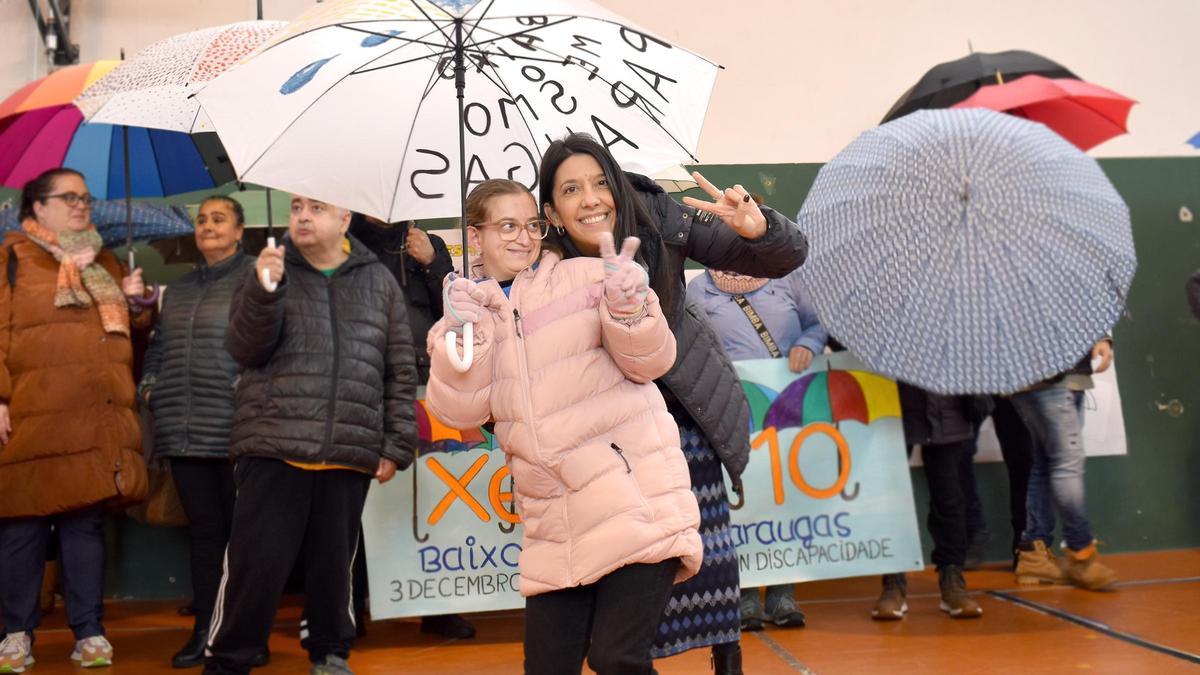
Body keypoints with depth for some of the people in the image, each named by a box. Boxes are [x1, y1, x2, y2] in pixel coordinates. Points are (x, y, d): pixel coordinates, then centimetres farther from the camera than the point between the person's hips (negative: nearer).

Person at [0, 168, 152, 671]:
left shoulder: (104, 261, 21)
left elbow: (134, 326, 29)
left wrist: (135, 300, 6)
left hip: (98, 417, 4)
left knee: (87, 521, 4)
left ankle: (89, 631, 9)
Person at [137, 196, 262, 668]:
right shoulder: (180, 289, 21)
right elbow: (158, 345, 27)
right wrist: (149, 384, 12)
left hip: (234, 431, -6)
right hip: (184, 431, 6)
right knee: (203, 528, 11)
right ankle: (204, 631, 18)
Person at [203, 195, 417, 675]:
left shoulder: (379, 282, 11)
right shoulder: (271, 271, 9)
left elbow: (400, 372, 10)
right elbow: (244, 349, -4)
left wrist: (397, 446, 5)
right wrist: (263, 289, -19)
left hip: (349, 455, 1)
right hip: (273, 450, -1)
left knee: (334, 563, 11)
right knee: (256, 563, -1)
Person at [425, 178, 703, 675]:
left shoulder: (586, 278, 2)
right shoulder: (463, 315, 12)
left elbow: (649, 362, -4)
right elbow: (459, 411, -1)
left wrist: (629, 305, -22)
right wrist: (461, 334, -15)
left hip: (637, 502, -3)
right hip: (555, 532, 4)